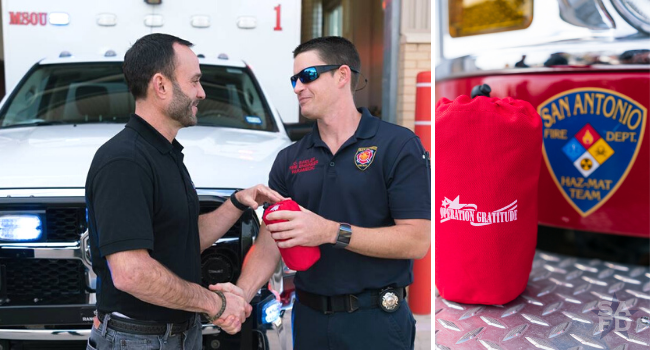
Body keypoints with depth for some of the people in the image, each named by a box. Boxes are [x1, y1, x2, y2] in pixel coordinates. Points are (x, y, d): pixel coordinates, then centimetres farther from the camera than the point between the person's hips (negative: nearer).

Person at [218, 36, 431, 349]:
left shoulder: (398, 146, -8)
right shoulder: (289, 160, 7)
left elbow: (417, 241, -16)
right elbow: (268, 245, 4)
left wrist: (331, 232, -23)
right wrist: (240, 295, -15)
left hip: (376, 322, -4)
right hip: (309, 319, 5)